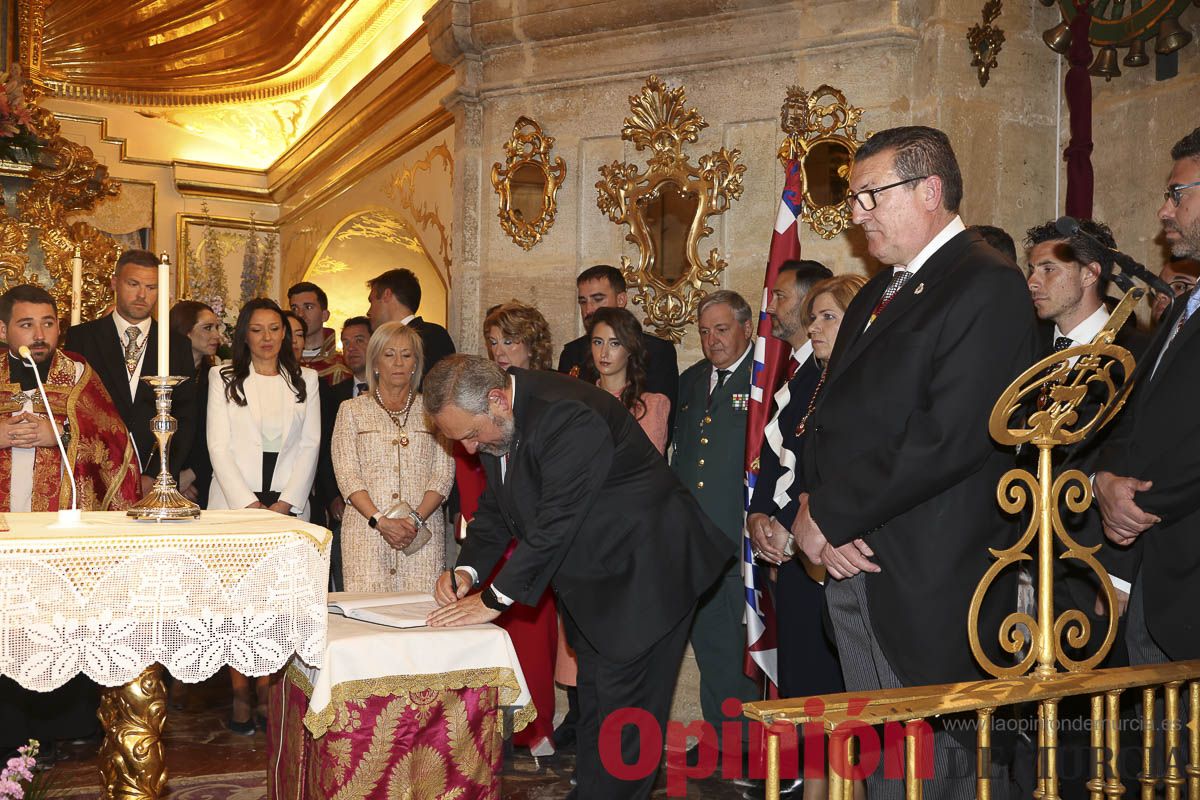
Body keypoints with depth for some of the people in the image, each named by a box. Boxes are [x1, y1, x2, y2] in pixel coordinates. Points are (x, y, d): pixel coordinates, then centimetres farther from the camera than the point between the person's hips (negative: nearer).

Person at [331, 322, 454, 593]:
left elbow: (443, 473, 5)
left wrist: (416, 519, -10)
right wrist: (380, 521, -12)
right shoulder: (352, 410, 11)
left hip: (423, 532, 1)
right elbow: (346, 474, 1)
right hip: (366, 528, 0)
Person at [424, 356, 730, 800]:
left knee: (624, 709, -5)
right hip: (590, 578, 9)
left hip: (643, 571, -9)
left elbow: (557, 522, -30)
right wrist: (468, 571, -7)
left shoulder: (568, 416, -29)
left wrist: (496, 599, -24)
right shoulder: (494, 422, 0)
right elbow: (496, 507, 10)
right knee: (593, 704, 16)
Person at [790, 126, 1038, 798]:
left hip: (929, 583, -8)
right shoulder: (876, 295, 18)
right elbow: (831, 415, 16)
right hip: (851, 565, 8)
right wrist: (819, 517, -4)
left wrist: (829, 516, -14)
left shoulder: (988, 287, -11)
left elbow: (950, 436, -21)